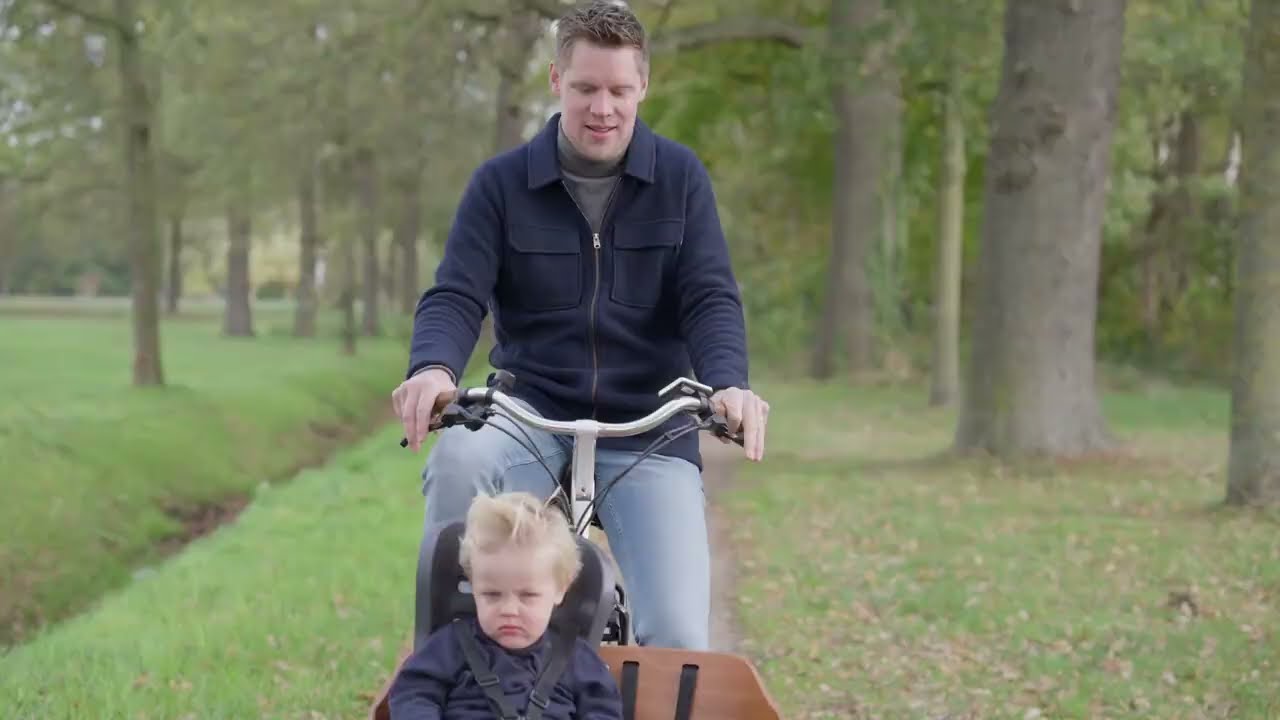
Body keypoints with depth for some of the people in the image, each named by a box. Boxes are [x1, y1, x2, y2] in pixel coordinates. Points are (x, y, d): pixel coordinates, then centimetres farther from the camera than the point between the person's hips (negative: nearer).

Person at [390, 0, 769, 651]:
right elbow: (455, 296, -6)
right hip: (533, 415, 0)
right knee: (457, 456, -36)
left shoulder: (679, 178, 3)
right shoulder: (501, 183, 2)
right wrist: (434, 369, -30)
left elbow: (711, 298, -4)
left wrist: (728, 383, -26)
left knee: (677, 637, -16)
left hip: (649, 433, 0)